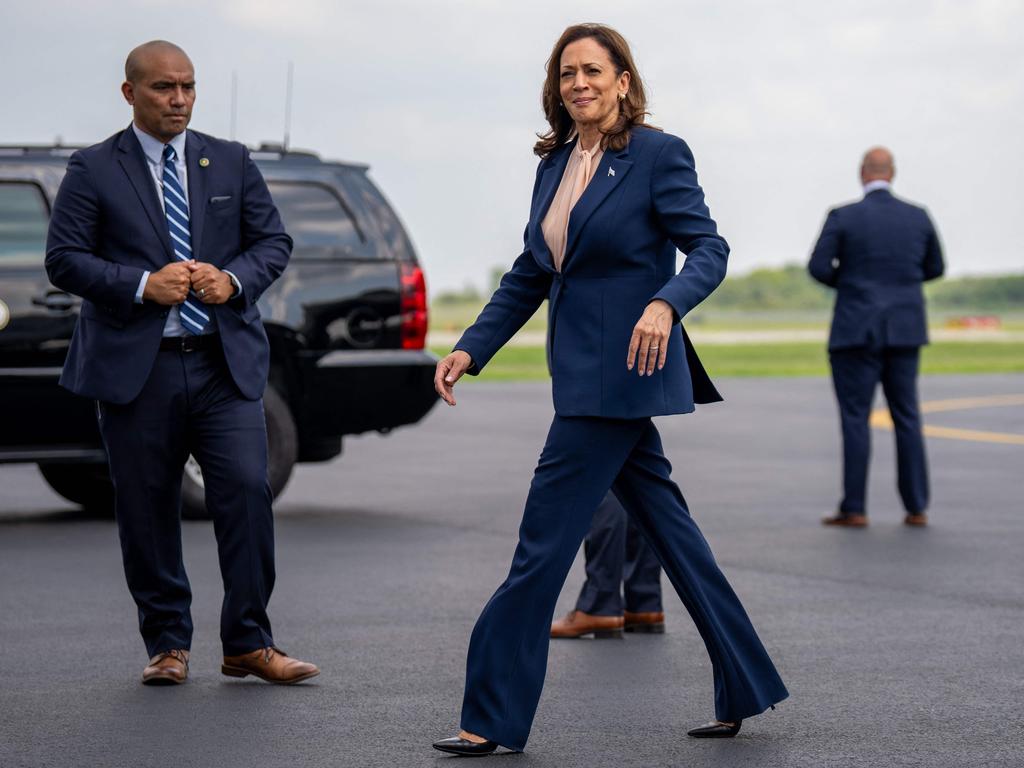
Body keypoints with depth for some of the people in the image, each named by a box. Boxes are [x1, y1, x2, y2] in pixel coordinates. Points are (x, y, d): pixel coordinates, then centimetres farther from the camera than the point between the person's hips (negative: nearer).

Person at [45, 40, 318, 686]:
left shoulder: (232, 163, 12)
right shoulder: (94, 171, 3)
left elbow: (274, 241, 12)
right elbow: (64, 258, -2)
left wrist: (234, 280, -8)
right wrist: (143, 286, -16)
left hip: (226, 364, 2)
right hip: (136, 369, -1)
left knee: (247, 493, -9)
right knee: (148, 512, 4)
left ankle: (249, 644, 1)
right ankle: (168, 645, 18)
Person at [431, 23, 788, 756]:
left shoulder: (659, 154, -8)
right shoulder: (556, 163, 13)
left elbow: (709, 248, -13)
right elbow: (529, 276, 16)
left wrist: (665, 303, -32)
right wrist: (471, 349, 8)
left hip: (624, 371, -8)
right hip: (586, 377, 8)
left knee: (544, 540, -7)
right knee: (671, 533, 12)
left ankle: (495, 717, 0)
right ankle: (744, 693, 21)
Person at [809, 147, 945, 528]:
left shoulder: (843, 218, -8)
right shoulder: (918, 218, 3)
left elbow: (818, 268, -10)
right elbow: (934, 268, 14)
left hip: (856, 331, -4)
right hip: (904, 332, 4)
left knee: (855, 418, 0)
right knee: (906, 417, 10)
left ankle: (854, 509, -1)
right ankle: (916, 507, 9)